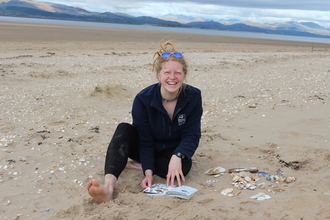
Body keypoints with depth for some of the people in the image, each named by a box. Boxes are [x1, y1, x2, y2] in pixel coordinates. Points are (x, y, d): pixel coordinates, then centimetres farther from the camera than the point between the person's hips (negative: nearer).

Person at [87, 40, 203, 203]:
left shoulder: (193, 96, -19)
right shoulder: (143, 99, -21)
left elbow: (191, 135, -17)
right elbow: (145, 140, -19)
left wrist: (177, 157, -38)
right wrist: (148, 171, -33)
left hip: (174, 151, 1)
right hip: (147, 149, 0)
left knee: (183, 165, -35)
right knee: (123, 130, -30)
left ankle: (137, 165, -12)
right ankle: (109, 187, -47)